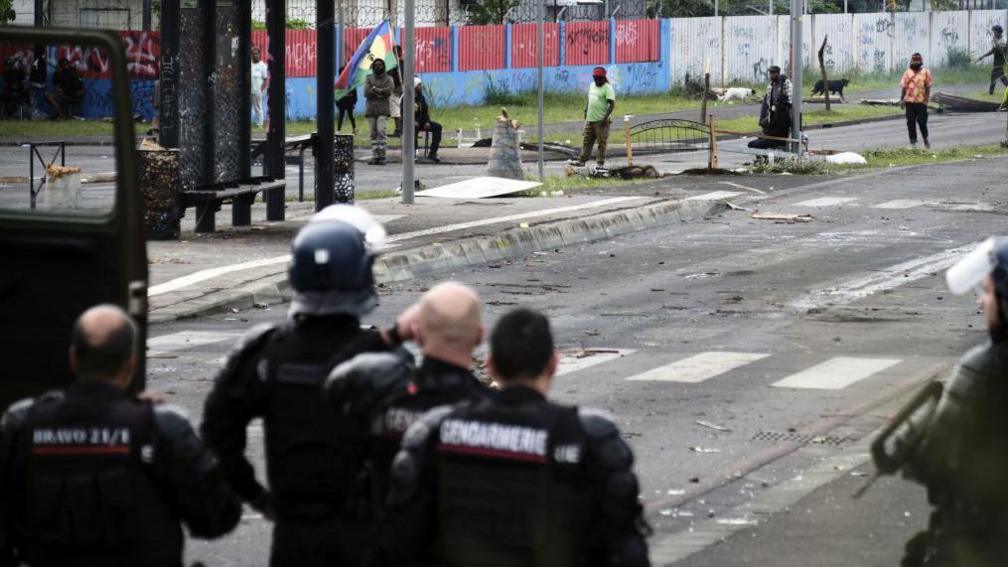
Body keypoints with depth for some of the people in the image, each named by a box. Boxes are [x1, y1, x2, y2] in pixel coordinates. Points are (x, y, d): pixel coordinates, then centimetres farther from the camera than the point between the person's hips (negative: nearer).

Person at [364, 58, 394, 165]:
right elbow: (366, 92, -1)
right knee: (373, 133, 1)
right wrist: (381, 92, -8)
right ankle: (374, 156, 3)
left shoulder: (387, 78, 10)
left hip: (382, 109, -2)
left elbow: (388, 91, -6)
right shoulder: (369, 78, 14)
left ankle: (381, 156, -18)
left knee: (381, 131, -16)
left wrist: (374, 89, -6)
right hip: (370, 109, 2)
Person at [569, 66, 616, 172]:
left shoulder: (607, 88, -11)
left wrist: (606, 117, -20)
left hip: (601, 121, -8)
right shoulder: (592, 85, 13)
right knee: (586, 141, 10)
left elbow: (612, 104, -16)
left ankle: (601, 163, 4)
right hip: (590, 119, 8)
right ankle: (581, 160, 15)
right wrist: (586, 111, 17)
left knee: (602, 143, -1)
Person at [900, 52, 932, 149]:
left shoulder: (925, 72, 2)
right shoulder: (907, 72, 8)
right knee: (911, 122, 2)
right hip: (909, 101, 2)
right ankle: (913, 142, 9)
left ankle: (925, 138, 18)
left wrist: (926, 100, -7)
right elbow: (903, 87, 9)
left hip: (921, 101, -2)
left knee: (922, 121, -4)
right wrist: (901, 99, 3)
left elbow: (928, 87, 0)